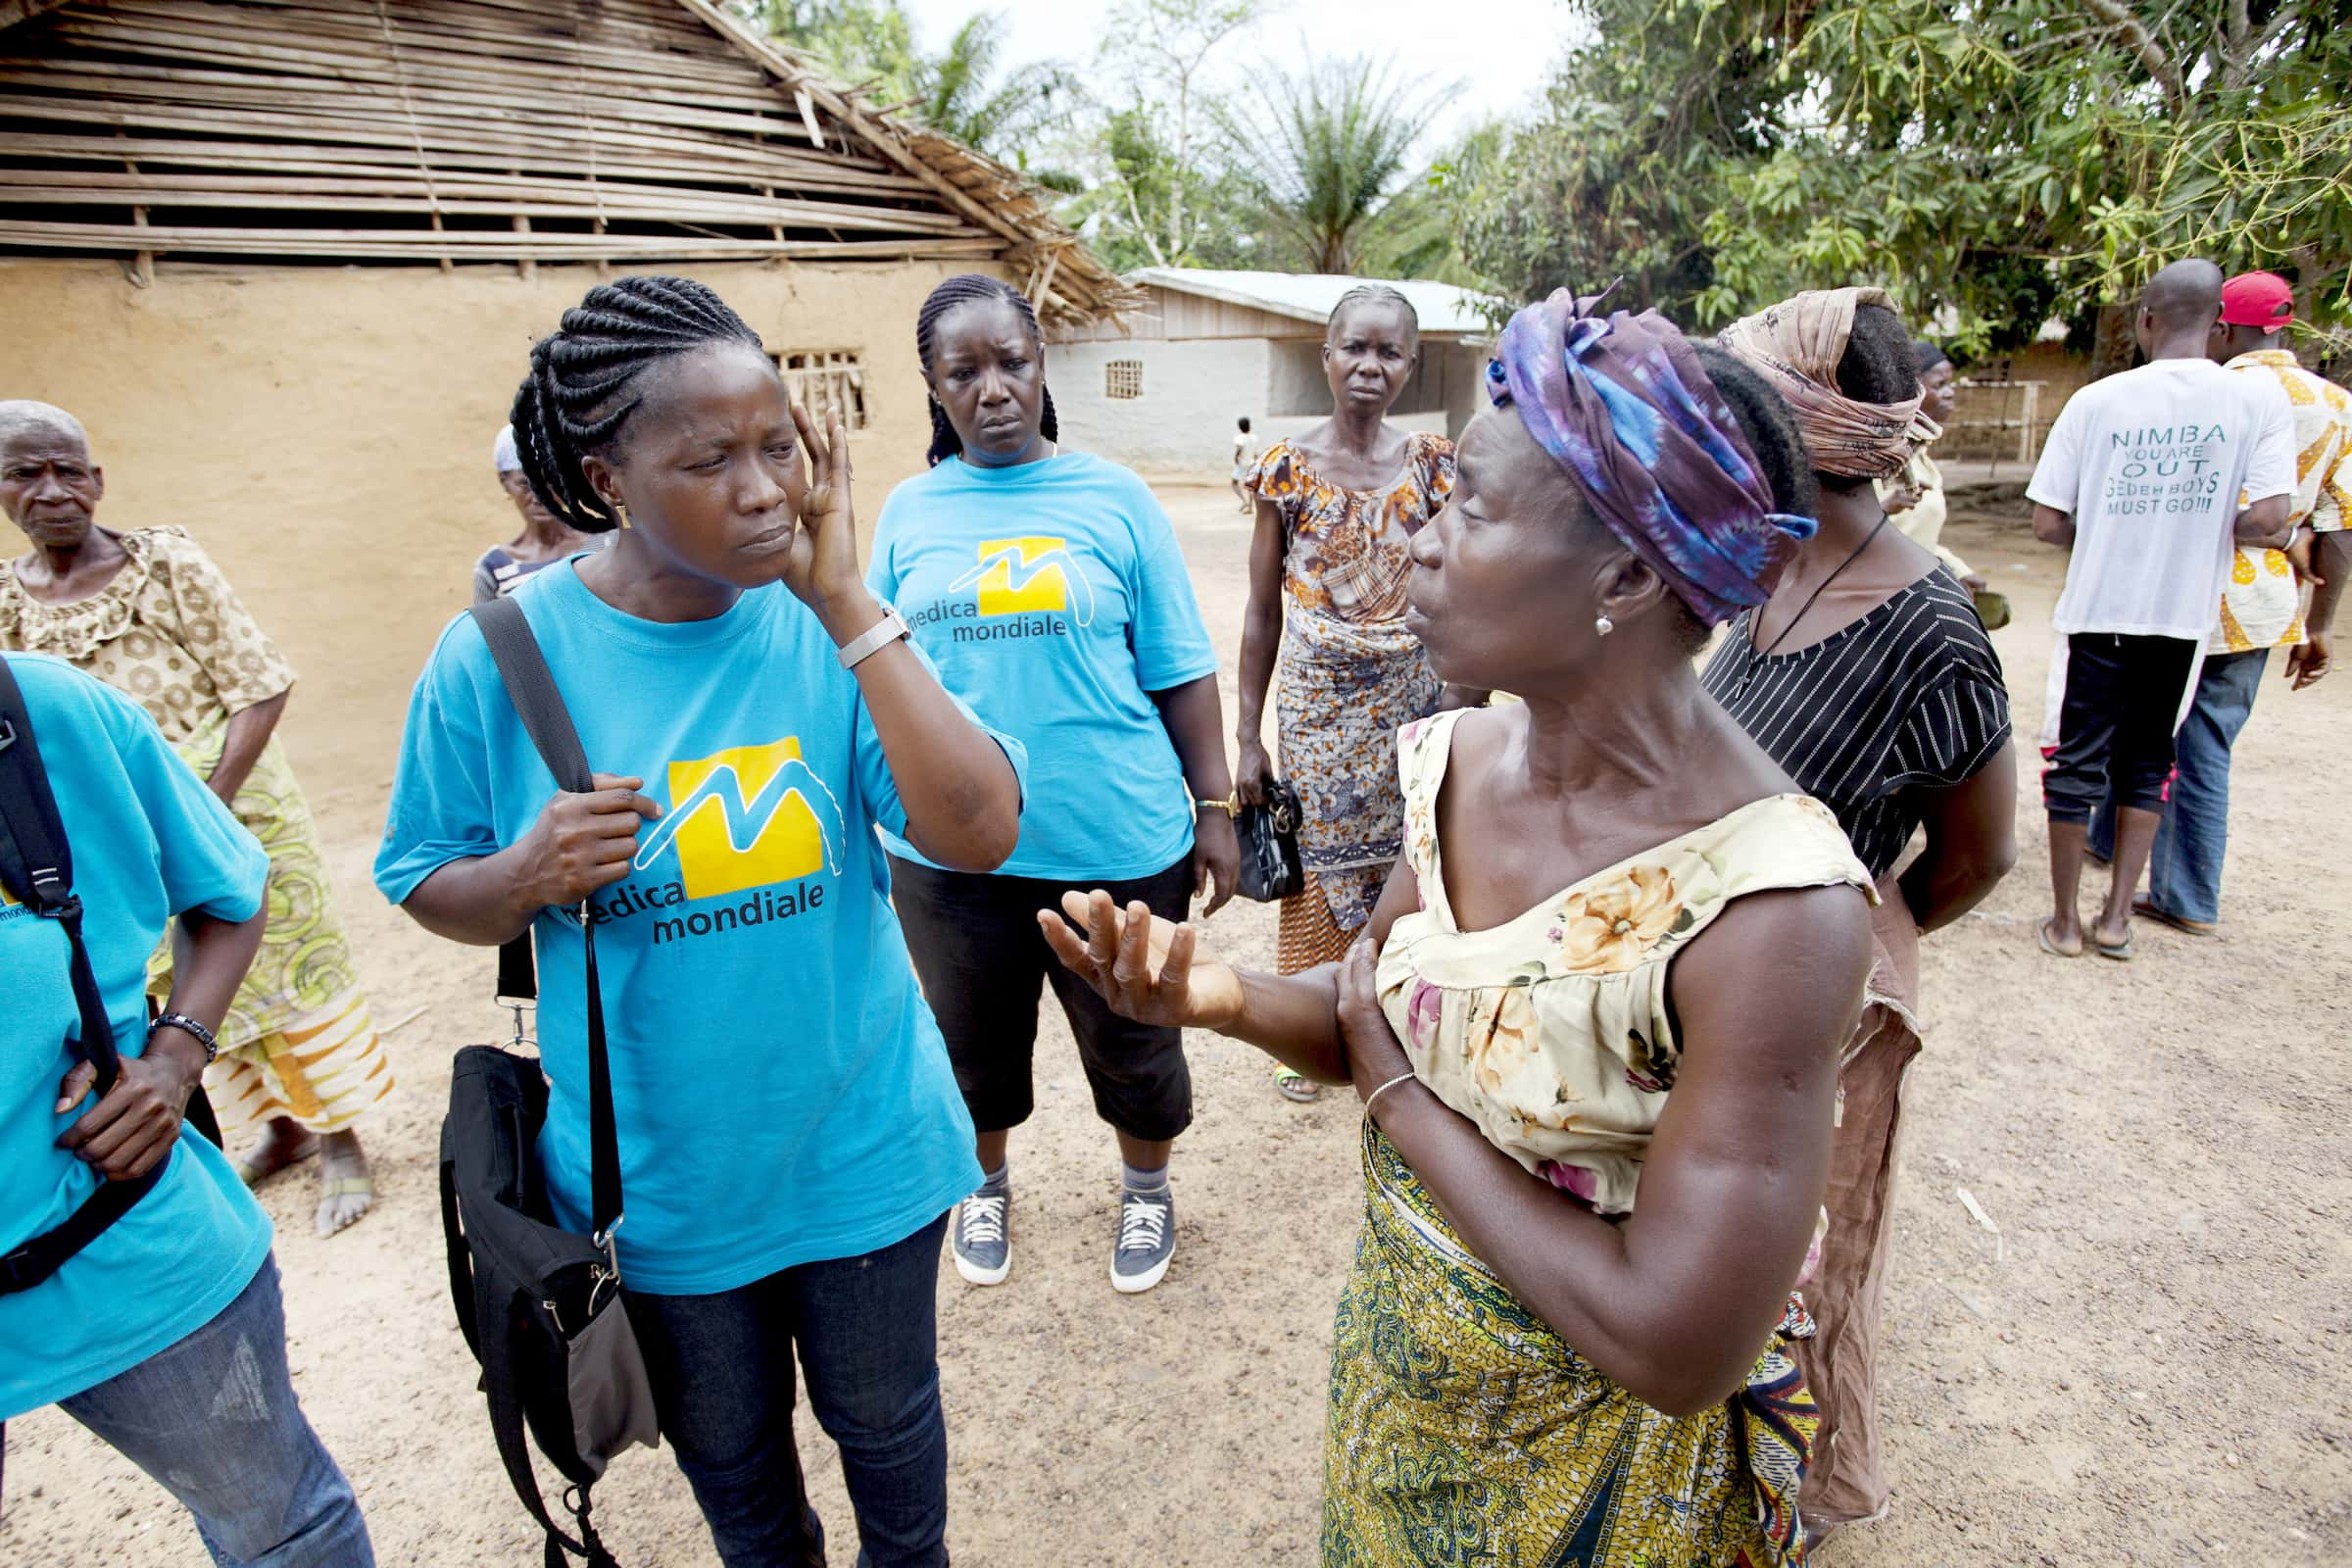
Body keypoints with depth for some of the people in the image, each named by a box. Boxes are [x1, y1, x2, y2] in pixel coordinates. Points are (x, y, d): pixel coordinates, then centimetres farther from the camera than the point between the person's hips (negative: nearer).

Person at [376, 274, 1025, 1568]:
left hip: (860, 1147, 0)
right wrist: (529, 876, -24)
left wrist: (848, 606, -27)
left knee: (885, 1421, 24)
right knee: (727, 1452, 26)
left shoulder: (822, 624, -13)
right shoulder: (499, 655, -14)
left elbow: (979, 834, -23)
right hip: (658, 1170, 0)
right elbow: (428, 889, -1)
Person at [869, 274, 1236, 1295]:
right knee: (972, 1037, 20)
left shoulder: (1113, 496, -2)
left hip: (1116, 838, -1)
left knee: (1131, 1038, 15)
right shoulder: (911, 510, 3)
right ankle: (985, 1183, 48)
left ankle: (1146, 1185, 44)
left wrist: (1214, 809, -2)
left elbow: (1180, 670, 0)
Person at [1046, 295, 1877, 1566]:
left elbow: (1681, 1350, -30)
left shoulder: (1770, 907, -32)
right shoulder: (1458, 763, -13)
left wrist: (1401, 1095, -23)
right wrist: (1228, 999, -21)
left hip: (1602, 1461, -5)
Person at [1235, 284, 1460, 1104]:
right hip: (1316, 705, -1)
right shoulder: (1286, 467, -4)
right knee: (1317, 865, 9)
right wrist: (1248, 737, -2)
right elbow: (1263, 611, -1)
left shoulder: (1432, 462, -1)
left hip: (1413, 704, 1)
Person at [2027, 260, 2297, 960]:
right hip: (2185, 614, 1)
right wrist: (2204, 530, 9)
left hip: (2099, 609, -1)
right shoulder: (2260, 397, -4)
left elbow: (2047, 524, -6)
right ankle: (2117, 917, 17)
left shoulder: (2096, 400, -5)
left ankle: (2065, 921, 15)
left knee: (2079, 763, 8)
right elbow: (2266, 519, -12)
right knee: (2146, 764, 16)